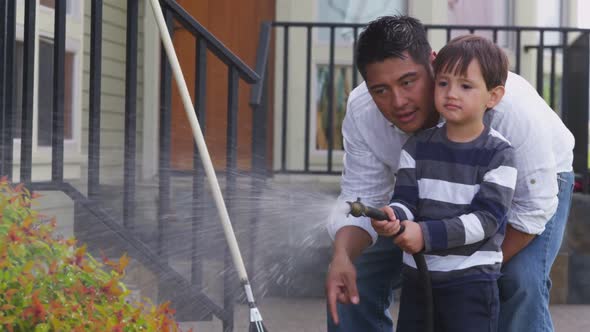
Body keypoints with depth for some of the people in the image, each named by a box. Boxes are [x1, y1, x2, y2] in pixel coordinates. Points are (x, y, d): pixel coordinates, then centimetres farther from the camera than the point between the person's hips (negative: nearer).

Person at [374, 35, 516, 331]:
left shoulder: (499, 153, -8)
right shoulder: (418, 147, 3)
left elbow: (487, 217, -14)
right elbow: (406, 200, -2)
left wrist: (427, 234, -21)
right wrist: (392, 217, -27)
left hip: (472, 279, -4)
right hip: (416, 274, 4)